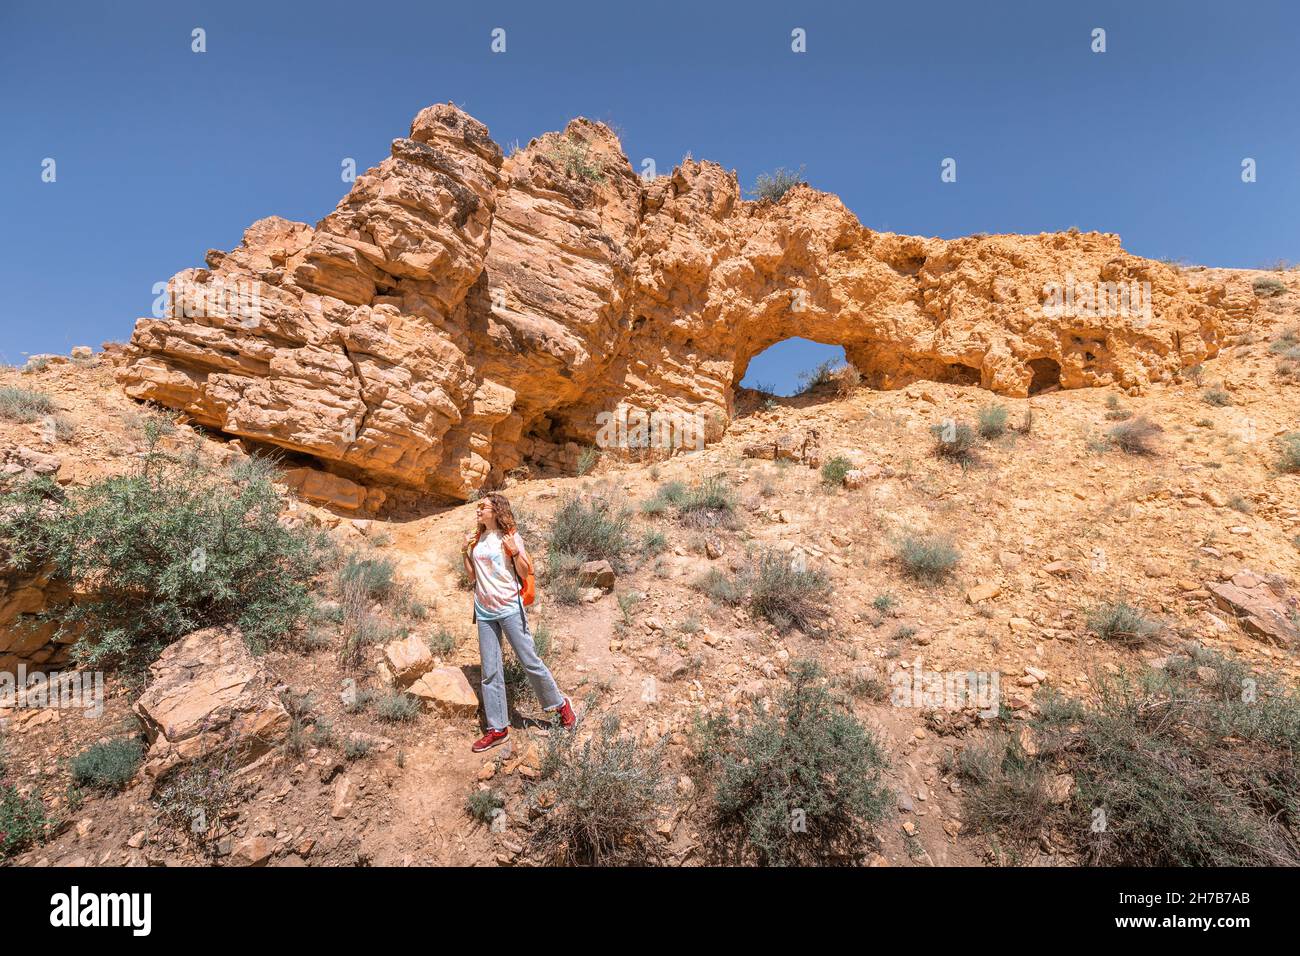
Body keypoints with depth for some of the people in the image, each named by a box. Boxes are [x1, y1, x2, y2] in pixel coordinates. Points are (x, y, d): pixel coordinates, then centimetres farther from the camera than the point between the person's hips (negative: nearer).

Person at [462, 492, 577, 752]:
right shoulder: (476, 539, 12)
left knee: (530, 661, -1)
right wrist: (465, 552, 2)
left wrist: (515, 552, -20)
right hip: (484, 611, 5)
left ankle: (560, 704, 20)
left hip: (509, 608, -5)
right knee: (489, 672, 7)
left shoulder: (510, 536, -4)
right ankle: (497, 729, 16)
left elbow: (524, 574, -5)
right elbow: (472, 576, 14)